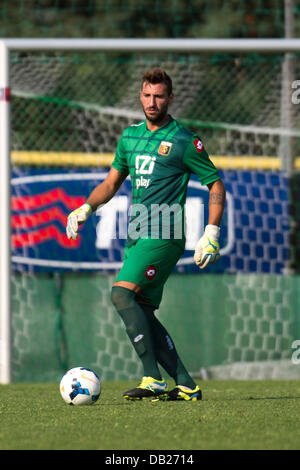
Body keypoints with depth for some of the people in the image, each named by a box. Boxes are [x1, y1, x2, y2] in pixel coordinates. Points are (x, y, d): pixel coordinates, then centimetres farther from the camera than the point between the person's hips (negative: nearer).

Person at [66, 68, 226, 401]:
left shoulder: (184, 141, -3)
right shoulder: (131, 135, 16)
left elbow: (216, 186, 1)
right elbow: (113, 181, 26)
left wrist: (211, 234, -8)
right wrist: (86, 208, 10)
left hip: (164, 235, -8)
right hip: (137, 236, 8)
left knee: (122, 293, -22)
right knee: (140, 313, 2)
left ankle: (154, 379, -25)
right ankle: (186, 386, 5)